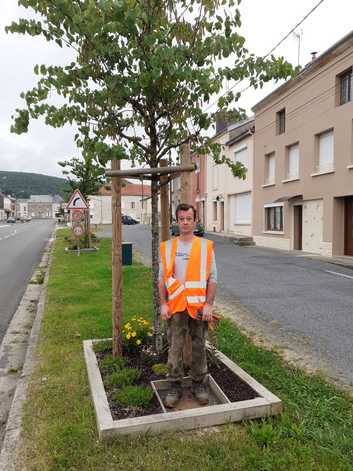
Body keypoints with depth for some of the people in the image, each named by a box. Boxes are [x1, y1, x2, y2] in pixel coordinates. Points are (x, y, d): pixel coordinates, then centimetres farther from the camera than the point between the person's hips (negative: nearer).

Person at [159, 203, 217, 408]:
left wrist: (209, 304, -7)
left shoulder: (206, 246, 0)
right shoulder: (167, 247, 4)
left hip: (199, 306, -1)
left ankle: (199, 384, 26)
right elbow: (162, 278, 6)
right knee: (175, 348, 7)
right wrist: (163, 304, -1)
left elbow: (212, 278, -1)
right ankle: (176, 385, 21)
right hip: (175, 307, 1)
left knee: (199, 347, 10)